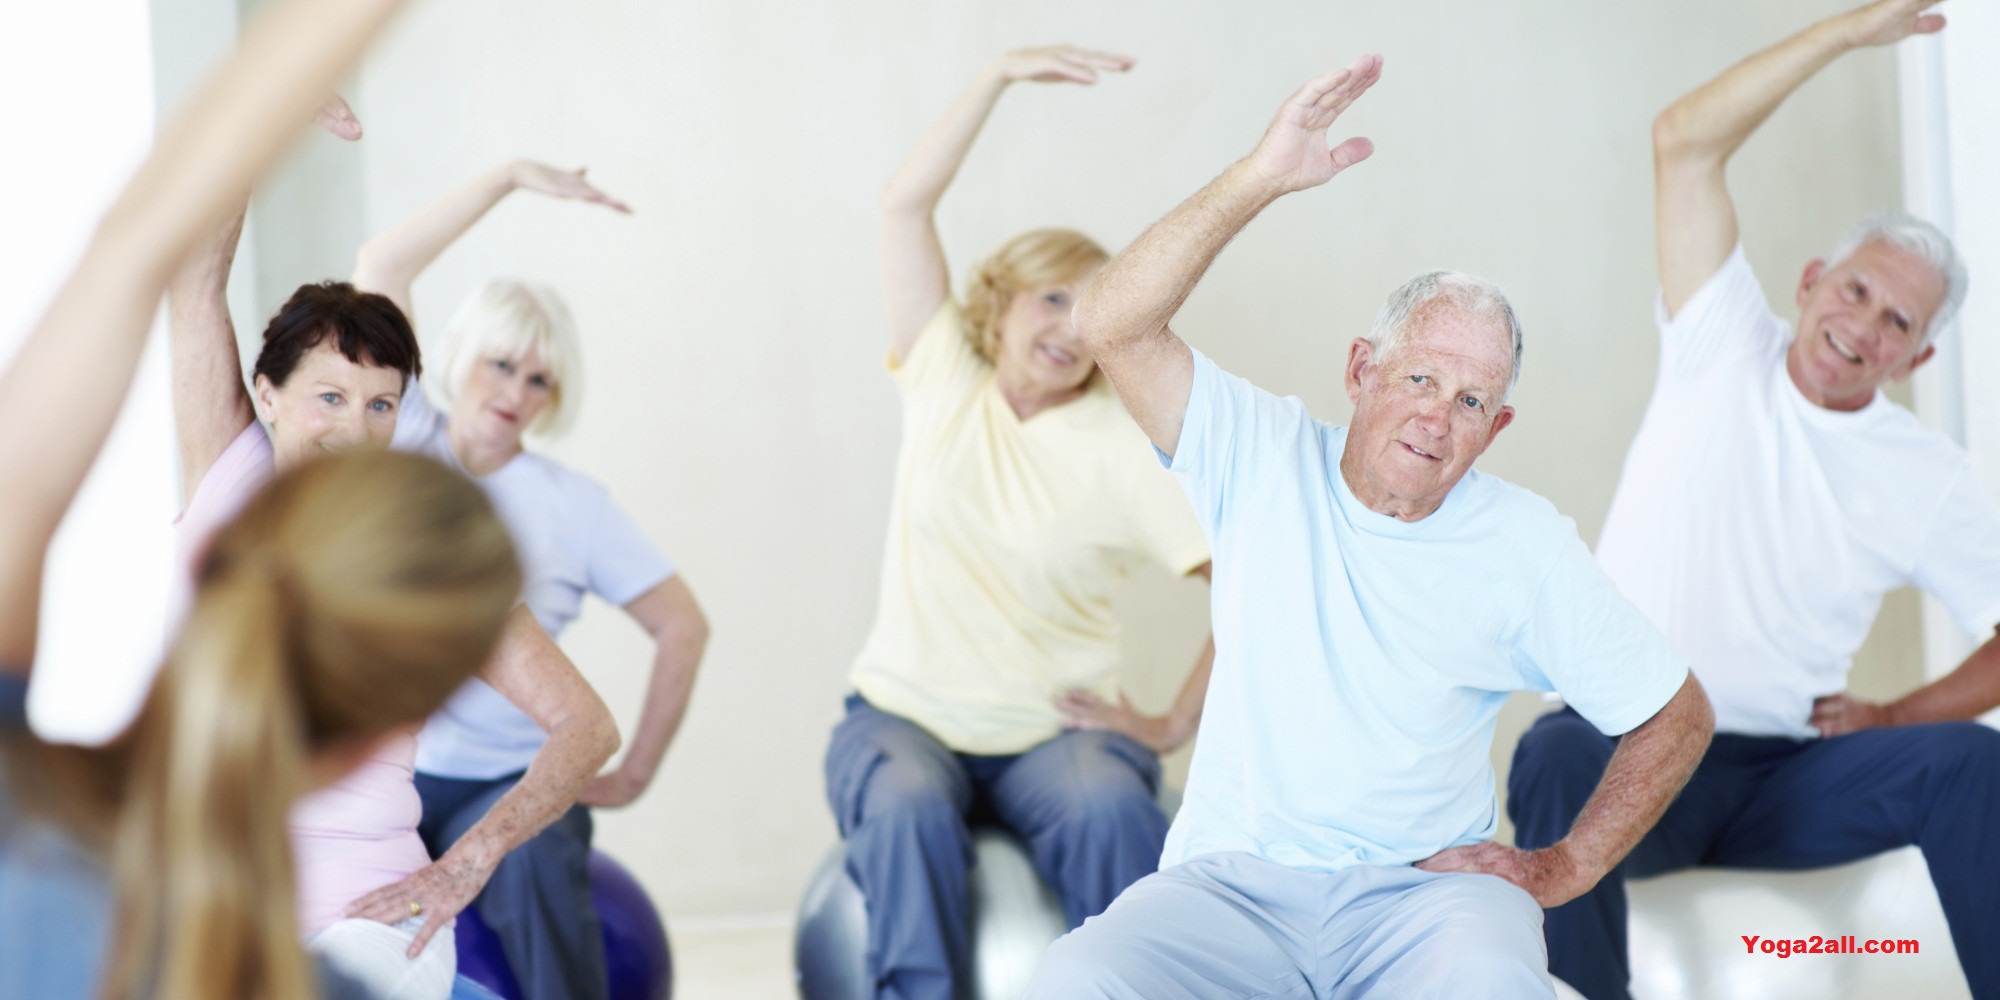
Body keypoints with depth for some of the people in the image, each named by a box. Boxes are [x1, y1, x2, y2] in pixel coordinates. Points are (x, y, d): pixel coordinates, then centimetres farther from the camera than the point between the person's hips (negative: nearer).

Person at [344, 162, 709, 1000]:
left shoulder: (573, 504, 6)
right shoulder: (406, 443, 8)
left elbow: (682, 626, 8)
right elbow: (380, 268, 4)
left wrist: (633, 775, 4)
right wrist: (511, 177, 5)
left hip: (512, 782, -1)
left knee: (534, 869, -34)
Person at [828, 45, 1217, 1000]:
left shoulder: (1127, 447, -2)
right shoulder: (943, 380, 6)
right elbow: (904, 205, 0)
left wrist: (1174, 725, -12)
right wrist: (1001, 73, -6)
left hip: (1055, 731, -1)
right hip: (905, 716, 1)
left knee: (1111, 806, -34)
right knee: (907, 809, -33)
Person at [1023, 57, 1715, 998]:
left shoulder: (1524, 543, 5)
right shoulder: (1263, 455, 4)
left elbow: (1678, 716, 13)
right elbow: (1111, 326, -11)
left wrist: (1567, 866, 5)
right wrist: (1261, 177, -18)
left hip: (1424, 886, 0)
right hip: (1231, 880, 0)